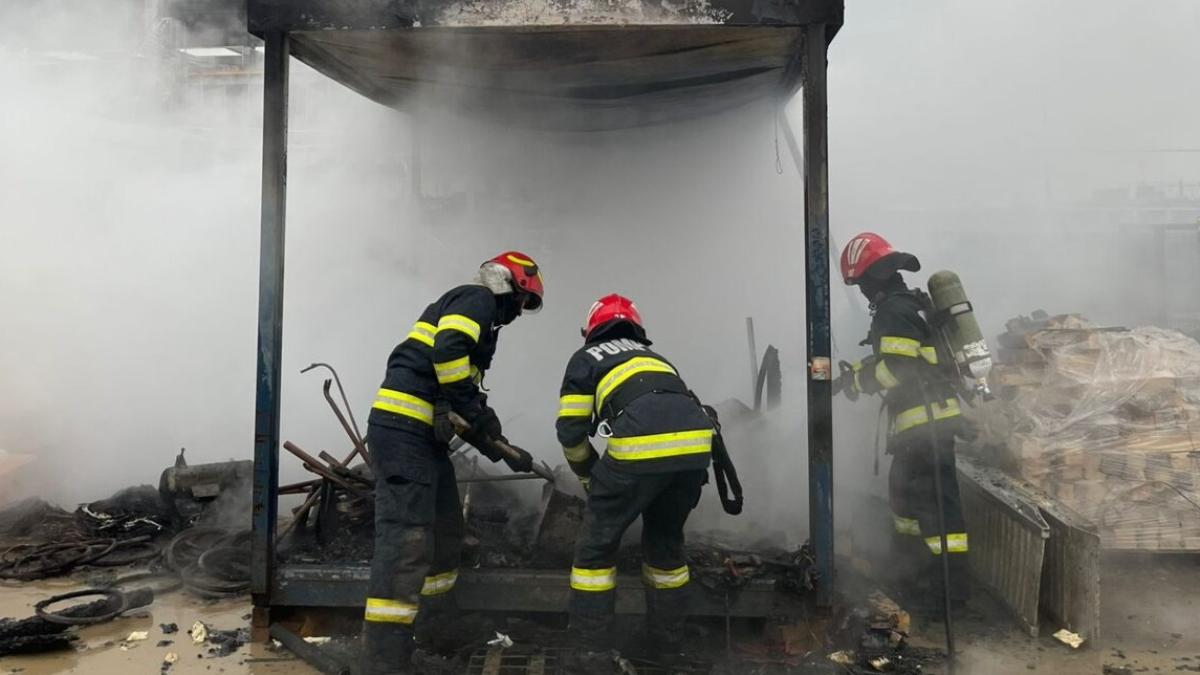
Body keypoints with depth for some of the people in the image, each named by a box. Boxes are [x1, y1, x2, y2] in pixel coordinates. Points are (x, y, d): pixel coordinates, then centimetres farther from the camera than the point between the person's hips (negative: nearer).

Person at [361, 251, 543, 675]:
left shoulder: (478, 320, 27)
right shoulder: (477, 299, -1)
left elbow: (466, 405, 26)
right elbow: (447, 351, -22)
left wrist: (503, 450, 24)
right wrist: (471, 410, -14)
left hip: (421, 433, 10)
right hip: (403, 429, -10)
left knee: (445, 533, 17)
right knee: (406, 542, -13)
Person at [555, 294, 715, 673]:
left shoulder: (585, 358, 23)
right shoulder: (654, 357, 37)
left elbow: (571, 430, 15)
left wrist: (589, 475, 32)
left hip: (640, 447, -5)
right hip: (695, 444, 5)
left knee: (596, 548, 15)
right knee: (666, 542, 28)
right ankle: (668, 642, 40)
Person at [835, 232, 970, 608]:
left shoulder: (894, 310, -15)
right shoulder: (912, 302, 17)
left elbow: (896, 367, -23)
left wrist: (857, 379, -8)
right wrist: (859, 371, 14)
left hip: (925, 421, -11)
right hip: (929, 418, 11)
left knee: (935, 500, -5)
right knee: (905, 490, 21)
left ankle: (952, 587, 2)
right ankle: (913, 571, 35)